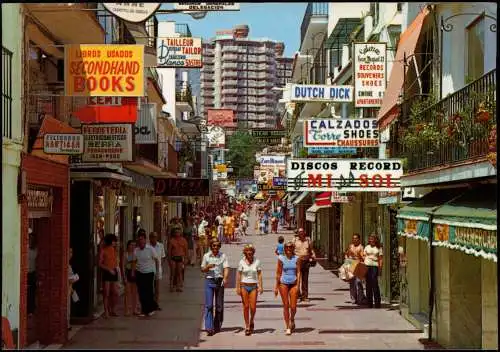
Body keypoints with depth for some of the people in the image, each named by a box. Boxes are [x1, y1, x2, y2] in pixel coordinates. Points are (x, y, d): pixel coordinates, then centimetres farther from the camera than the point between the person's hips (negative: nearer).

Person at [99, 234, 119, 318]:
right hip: (106, 273, -6)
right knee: (106, 293, -3)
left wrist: (116, 268, 8)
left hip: (114, 272, 6)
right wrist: (109, 269, -15)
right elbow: (100, 264, -9)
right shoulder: (103, 250, -7)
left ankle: (112, 310, 19)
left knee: (115, 293, 5)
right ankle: (106, 312, 3)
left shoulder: (114, 250, 11)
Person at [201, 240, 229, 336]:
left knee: (219, 305, 8)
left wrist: (225, 278, -26)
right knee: (208, 305, -9)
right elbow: (202, 270, 9)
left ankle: (217, 326, 23)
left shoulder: (223, 256, 2)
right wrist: (208, 267, -13)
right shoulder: (206, 256, 3)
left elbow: (226, 268, -8)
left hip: (220, 281, 1)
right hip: (209, 281, -1)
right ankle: (209, 328, -13)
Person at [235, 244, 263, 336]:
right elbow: (238, 275, 0)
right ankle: (247, 327, 9)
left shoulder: (257, 262, 1)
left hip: (253, 286, 1)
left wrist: (260, 286, -4)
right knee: (246, 306, -1)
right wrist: (238, 288, -5)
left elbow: (259, 274, 3)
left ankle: (251, 321, 24)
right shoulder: (242, 262, -2)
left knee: (253, 307, -5)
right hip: (244, 285, -1)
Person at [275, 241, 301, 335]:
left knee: (293, 307, -2)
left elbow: (298, 272, -1)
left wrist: (298, 285, -9)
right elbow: (278, 273, 2)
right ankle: (287, 327, 10)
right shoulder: (281, 259, -1)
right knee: (286, 306, 1)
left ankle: (292, 320, 29)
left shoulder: (296, 259, 1)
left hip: (293, 284, 1)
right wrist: (276, 286, 2)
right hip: (284, 283, -1)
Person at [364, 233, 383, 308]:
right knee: (368, 283, 3)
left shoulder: (379, 248, 6)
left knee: (374, 283, -10)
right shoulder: (367, 247, 13)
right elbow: (364, 256, 14)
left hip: (375, 266, -3)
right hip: (367, 266, 3)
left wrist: (380, 268, -4)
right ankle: (369, 302, 9)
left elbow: (380, 259, 4)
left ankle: (377, 302, -5)